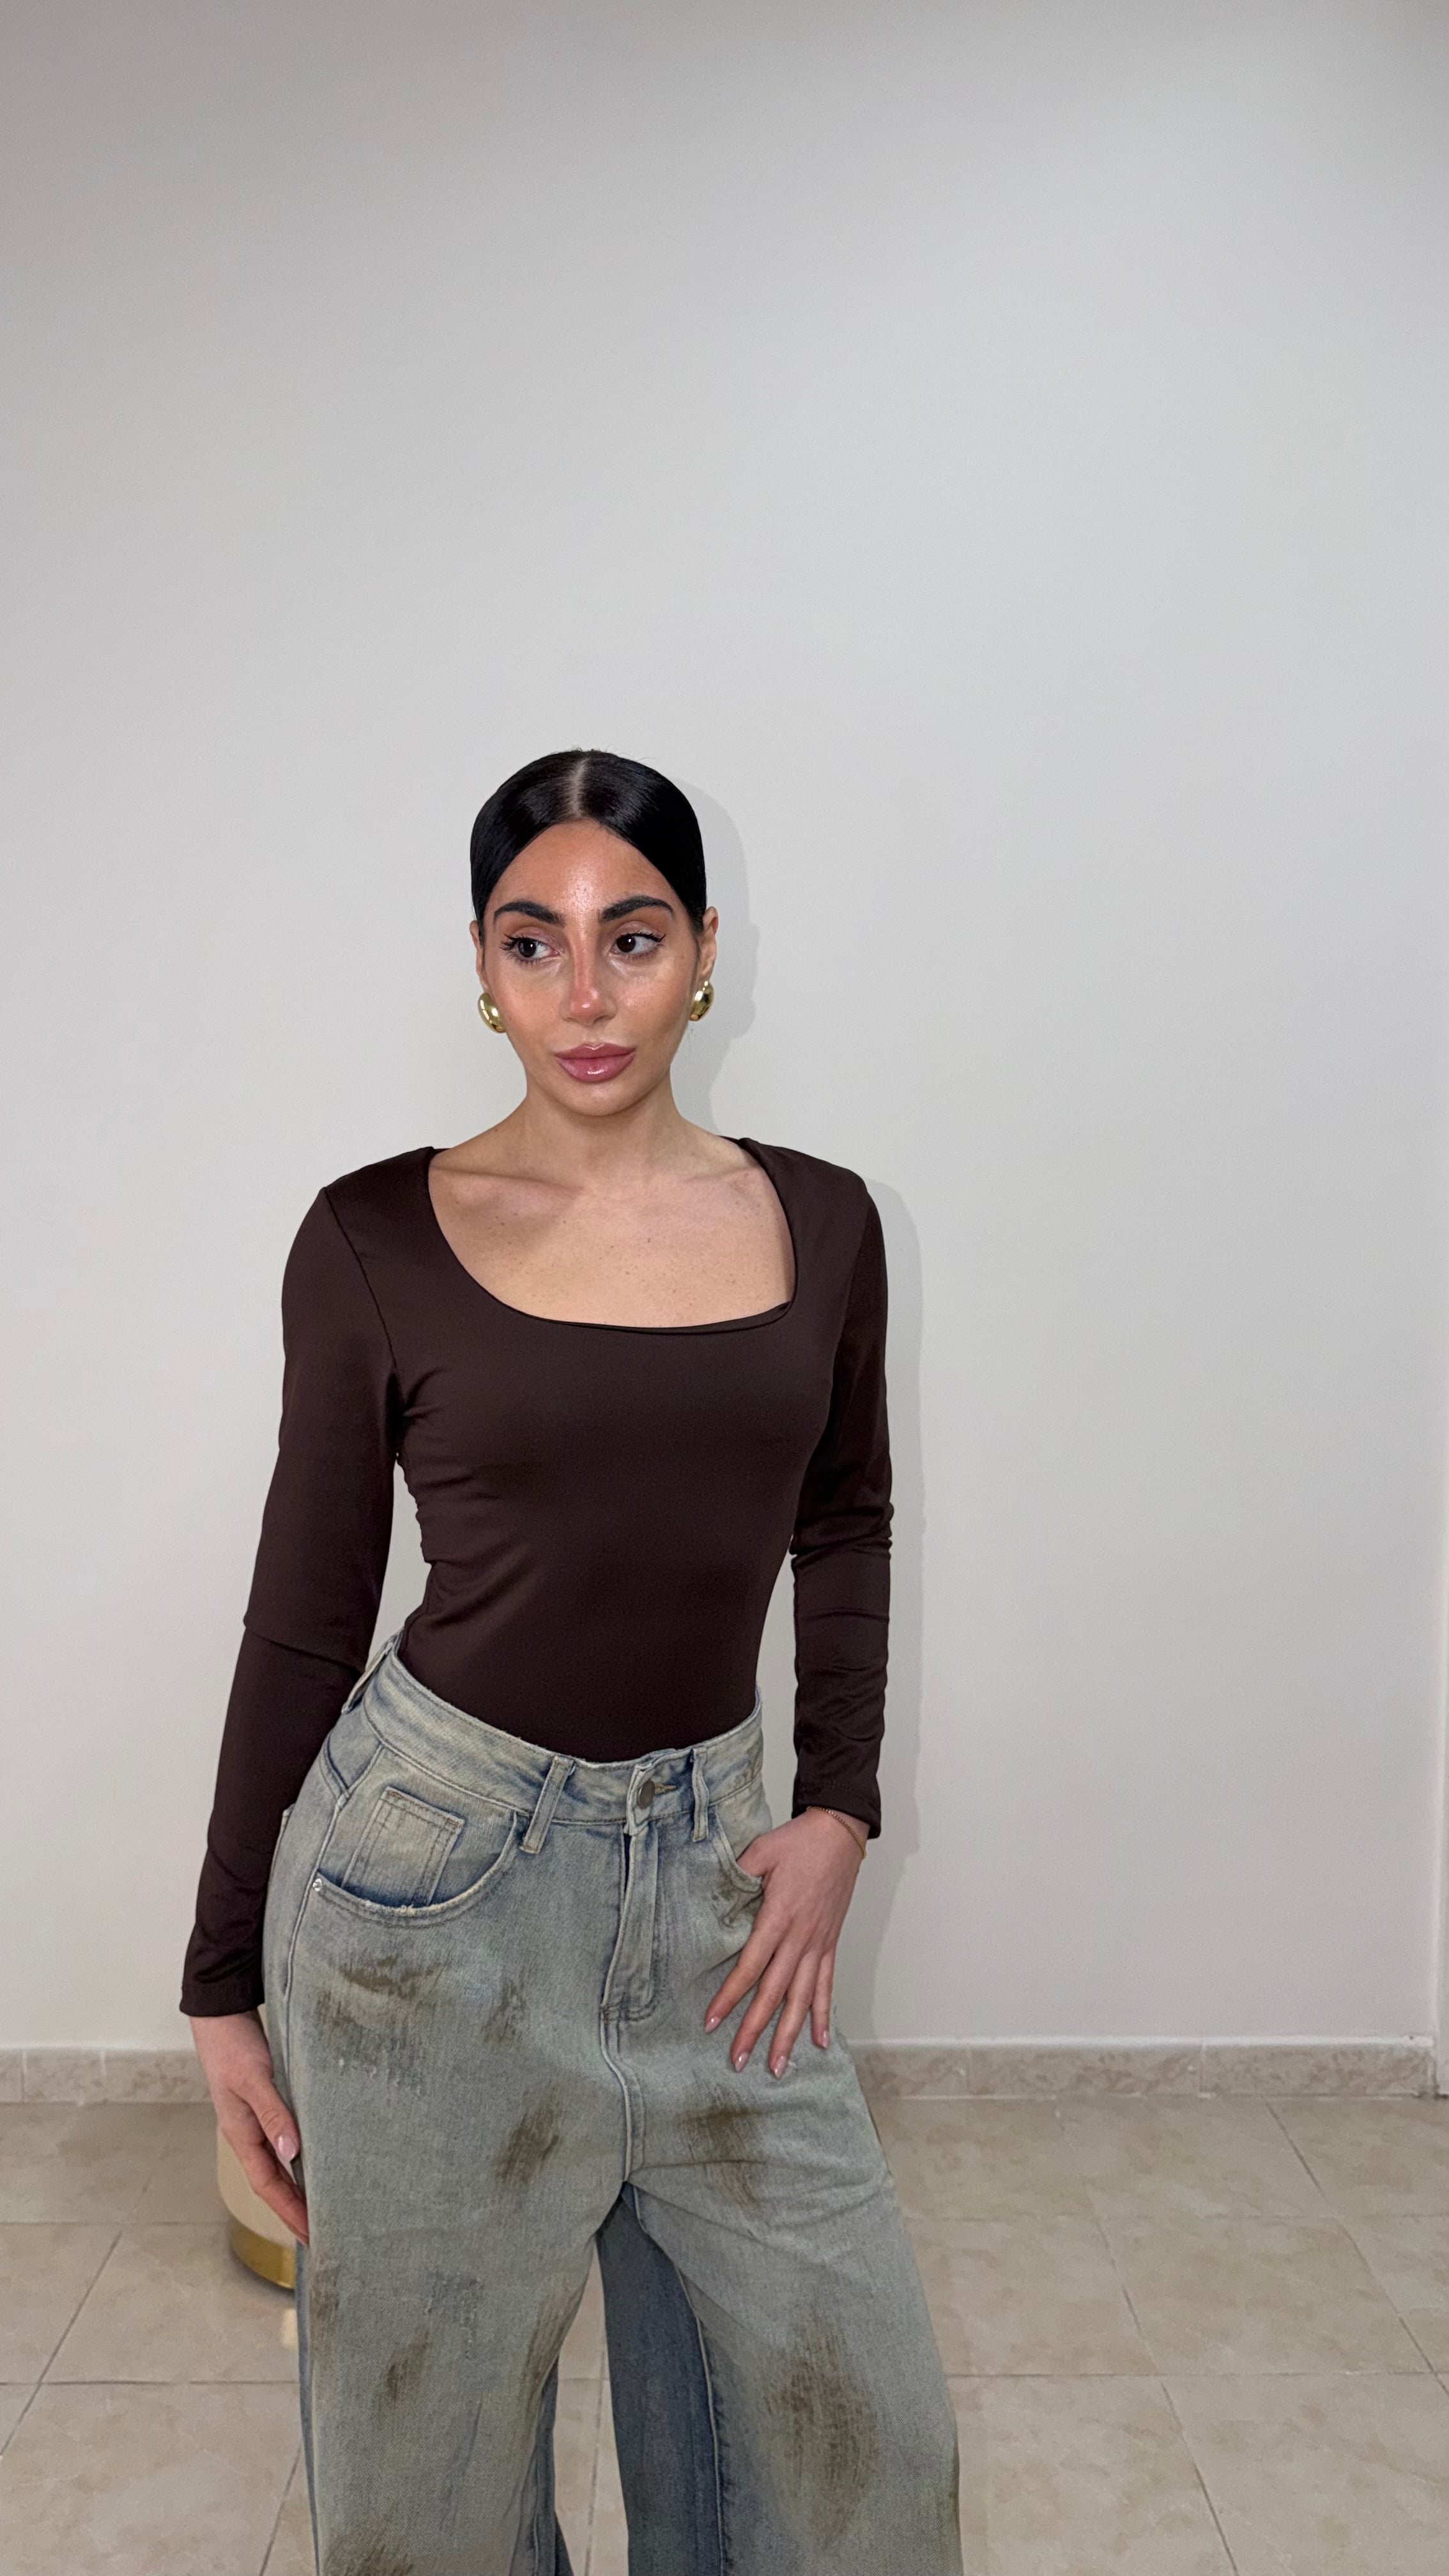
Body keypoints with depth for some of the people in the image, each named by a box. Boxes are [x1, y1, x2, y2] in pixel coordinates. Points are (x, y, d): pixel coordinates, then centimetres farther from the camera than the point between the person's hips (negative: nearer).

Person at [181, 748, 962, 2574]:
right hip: (433, 1867, -2)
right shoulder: (375, 1239, -8)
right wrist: (225, 1983, 1)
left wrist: (838, 1809, 2)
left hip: (706, 1864, 3)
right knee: (433, 2428, 14)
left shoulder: (818, 1221, 0)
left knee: (847, 2402, 14)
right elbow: (306, 1614, -3)